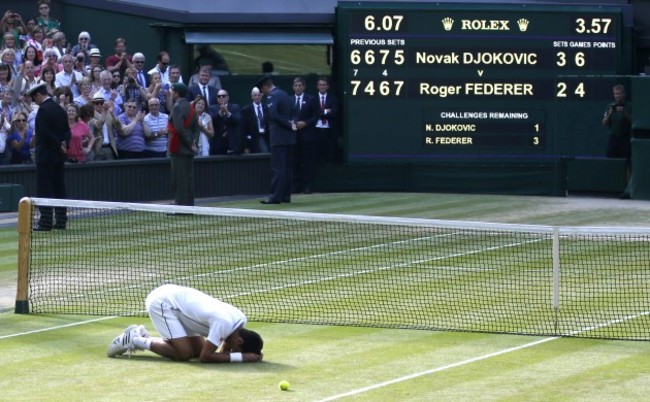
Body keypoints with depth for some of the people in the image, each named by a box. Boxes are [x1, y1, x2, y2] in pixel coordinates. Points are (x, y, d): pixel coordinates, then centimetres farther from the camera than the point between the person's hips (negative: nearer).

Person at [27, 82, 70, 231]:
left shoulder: (43, 109, -15)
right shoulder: (60, 109, 11)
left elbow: (45, 133, -21)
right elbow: (67, 131, 11)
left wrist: (60, 145, -12)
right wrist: (63, 144, -4)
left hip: (45, 155, -8)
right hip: (58, 156, 8)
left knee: (44, 190, -5)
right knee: (59, 189, 10)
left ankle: (46, 222, -8)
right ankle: (61, 220, 11)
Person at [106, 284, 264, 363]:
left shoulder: (240, 320, -5)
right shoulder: (223, 322, -30)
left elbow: (225, 352, 8)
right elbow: (205, 357, -26)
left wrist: (250, 354, -12)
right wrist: (241, 357, -26)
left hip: (174, 297, 9)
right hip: (162, 302, -9)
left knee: (197, 350, 6)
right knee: (184, 353, -16)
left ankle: (141, 336, 15)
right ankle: (133, 340, -1)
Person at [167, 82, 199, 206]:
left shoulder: (178, 107, -13)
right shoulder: (190, 107, 14)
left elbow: (179, 129, -20)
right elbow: (196, 128, 13)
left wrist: (189, 144, -13)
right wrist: (193, 142, 3)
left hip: (179, 149, -8)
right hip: (188, 149, 8)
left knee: (179, 178, -7)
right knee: (188, 177, 10)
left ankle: (181, 205, -8)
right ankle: (189, 204, 12)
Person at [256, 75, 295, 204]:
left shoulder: (272, 96, -12)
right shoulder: (284, 94, 15)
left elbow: (273, 115, -24)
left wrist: (288, 125, -16)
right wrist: (290, 124, 5)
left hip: (278, 137, -9)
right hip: (289, 136, 9)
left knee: (277, 168, -8)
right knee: (288, 167, 10)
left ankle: (276, 196, -10)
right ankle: (285, 195, 13)